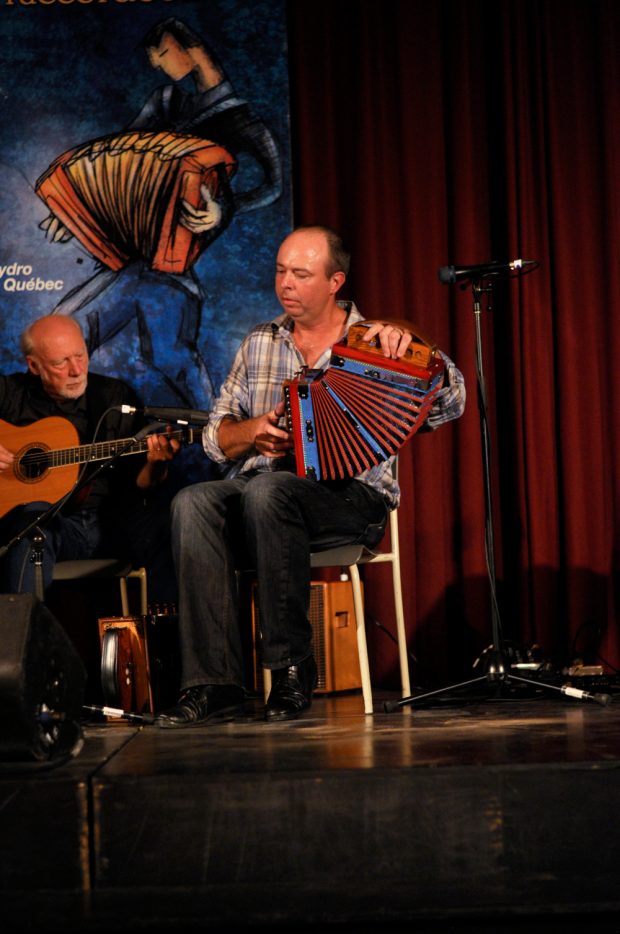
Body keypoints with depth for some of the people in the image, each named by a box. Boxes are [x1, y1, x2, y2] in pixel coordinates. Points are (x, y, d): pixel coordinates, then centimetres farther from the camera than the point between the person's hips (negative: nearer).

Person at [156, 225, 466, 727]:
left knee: (267, 490, -37)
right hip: (258, 488, 4)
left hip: (350, 495, -4)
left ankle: (292, 666, -26)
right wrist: (254, 430, -6)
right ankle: (214, 681, -30)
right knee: (193, 502, -29)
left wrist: (411, 347, -22)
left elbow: (450, 403, -5)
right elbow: (216, 437, 16)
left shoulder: (374, 342, 9)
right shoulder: (259, 343, 20)